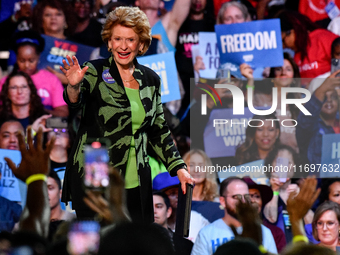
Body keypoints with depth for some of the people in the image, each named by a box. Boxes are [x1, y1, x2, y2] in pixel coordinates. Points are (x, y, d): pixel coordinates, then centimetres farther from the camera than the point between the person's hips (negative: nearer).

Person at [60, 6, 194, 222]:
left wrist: (178, 167, 12)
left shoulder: (151, 80, 11)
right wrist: (74, 86, -44)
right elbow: (75, 100, -22)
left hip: (135, 184, 4)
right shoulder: (95, 72, -2)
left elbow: (158, 130, 19)